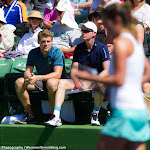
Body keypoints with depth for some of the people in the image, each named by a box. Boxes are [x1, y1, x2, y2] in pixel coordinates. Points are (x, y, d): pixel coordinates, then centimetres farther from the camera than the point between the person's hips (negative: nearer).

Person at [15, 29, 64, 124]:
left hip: (56, 81, -5)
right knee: (19, 82, -15)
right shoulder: (33, 53, -2)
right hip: (40, 82, 5)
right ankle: (30, 115, -10)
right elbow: (28, 71, -2)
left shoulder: (57, 52, -16)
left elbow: (57, 74, -25)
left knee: (50, 83, -40)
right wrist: (28, 77, -29)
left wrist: (38, 78, -36)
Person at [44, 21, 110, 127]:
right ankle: (56, 117, -29)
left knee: (101, 85, -40)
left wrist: (92, 83, -27)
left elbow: (106, 70, -17)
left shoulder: (102, 48, -9)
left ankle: (95, 114, -20)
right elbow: (74, 69, 4)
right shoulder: (79, 48, 6)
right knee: (62, 82, -17)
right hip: (83, 80, 5)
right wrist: (77, 82, -17)